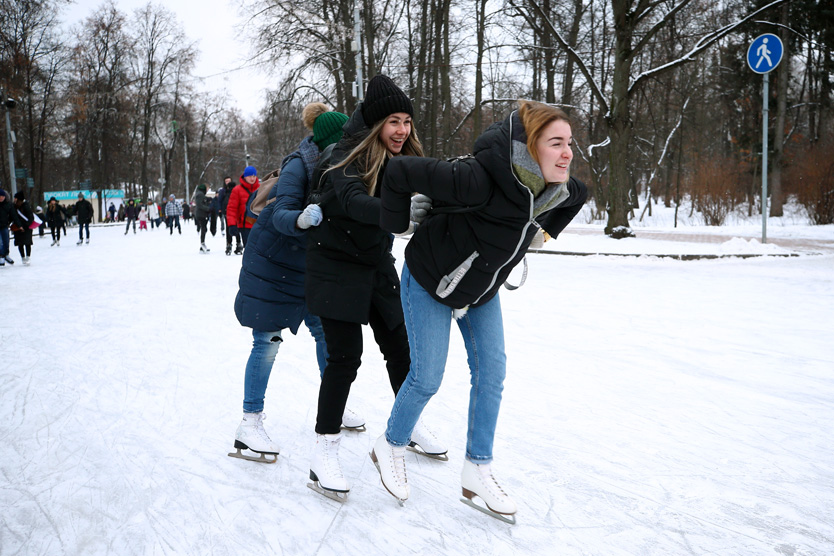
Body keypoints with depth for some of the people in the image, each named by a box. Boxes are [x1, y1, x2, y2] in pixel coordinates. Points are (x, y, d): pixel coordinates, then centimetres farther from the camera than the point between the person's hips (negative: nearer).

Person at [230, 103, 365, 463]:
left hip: (308, 264, 6)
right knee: (268, 342, -4)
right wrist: (302, 219, -56)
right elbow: (281, 215, -35)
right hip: (272, 262, -6)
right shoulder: (298, 167, -24)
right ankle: (250, 422, 5)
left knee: (327, 331, 8)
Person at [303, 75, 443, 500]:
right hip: (337, 265, -6)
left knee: (400, 348, 11)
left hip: (377, 265, 7)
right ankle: (324, 455, -2)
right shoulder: (348, 158, -21)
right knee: (345, 356, -11)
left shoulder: (400, 160, 3)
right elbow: (353, 202, -39)